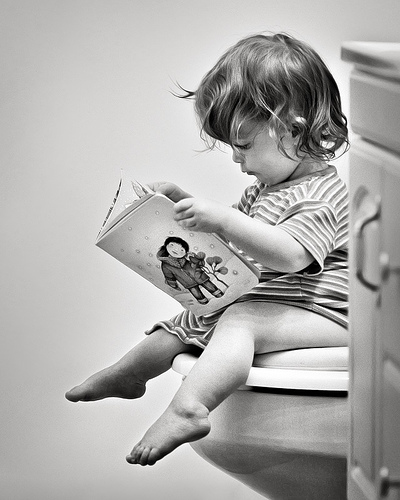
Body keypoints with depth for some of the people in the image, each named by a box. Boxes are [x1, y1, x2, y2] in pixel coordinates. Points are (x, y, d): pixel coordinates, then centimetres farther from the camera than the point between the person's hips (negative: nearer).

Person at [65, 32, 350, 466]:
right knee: (190, 321, 16)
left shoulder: (319, 195, -18)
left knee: (239, 323, -34)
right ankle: (128, 372, 31)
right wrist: (183, 202, 12)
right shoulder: (266, 188, 15)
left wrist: (223, 220, -39)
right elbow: (234, 231, 27)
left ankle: (186, 408, -50)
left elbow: (290, 254, -34)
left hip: (318, 312, -11)